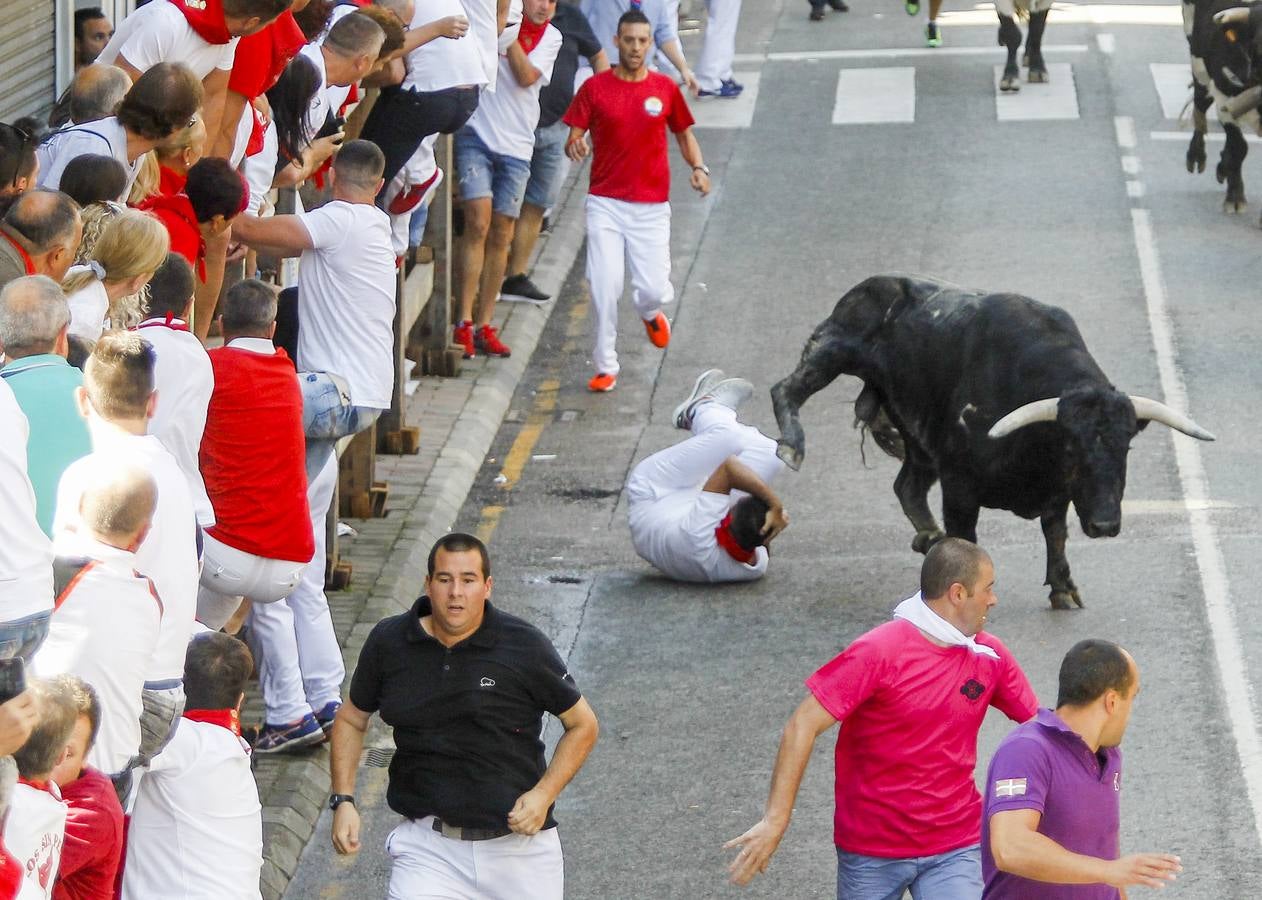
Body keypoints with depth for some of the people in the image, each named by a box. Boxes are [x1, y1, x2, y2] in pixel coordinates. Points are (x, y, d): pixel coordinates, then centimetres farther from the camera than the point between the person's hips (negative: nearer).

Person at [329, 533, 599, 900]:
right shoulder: (388, 643, 0)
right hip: (429, 848, 0)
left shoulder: (525, 646, -6)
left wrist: (543, 795, -9)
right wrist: (343, 801, 4)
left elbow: (583, 725, 5)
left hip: (519, 845, 0)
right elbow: (351, 720, 16)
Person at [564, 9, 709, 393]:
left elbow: (684, 133, 16)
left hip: (651, 206, 1)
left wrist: (698, 167, -1)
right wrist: (574, 146, -24)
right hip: (605, 203, -1)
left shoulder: (665, 88, 4)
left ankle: (650, 312, 35)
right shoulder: (595, 87, 0)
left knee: (653, 289, -4)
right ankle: (605, 367, 2)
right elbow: (574, 138, 0)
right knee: (605, 285, -11)